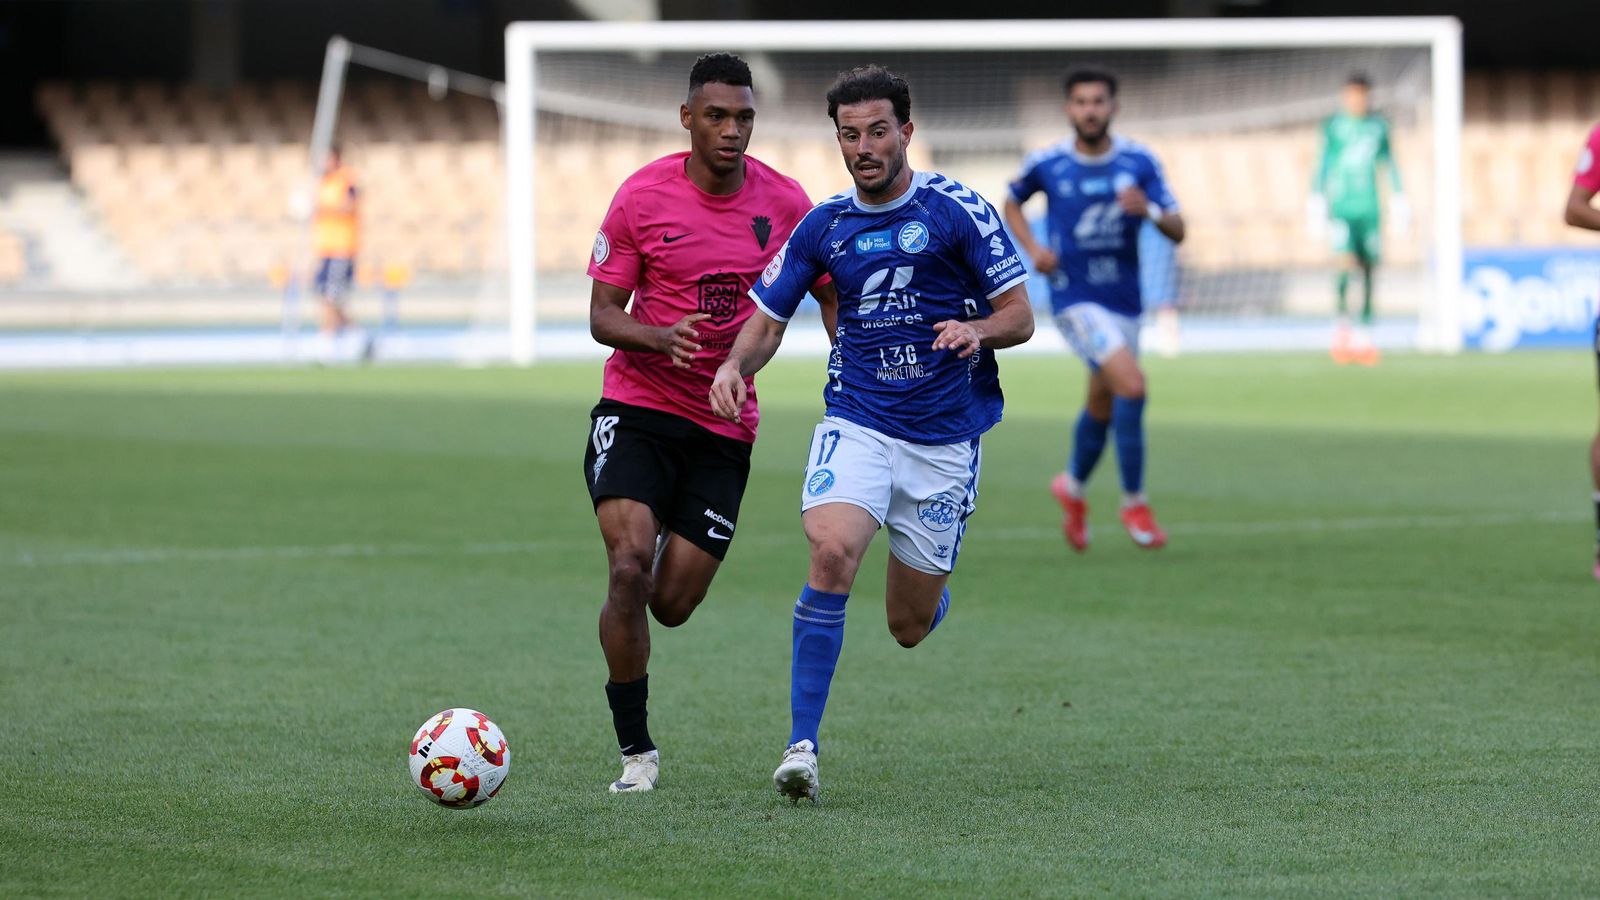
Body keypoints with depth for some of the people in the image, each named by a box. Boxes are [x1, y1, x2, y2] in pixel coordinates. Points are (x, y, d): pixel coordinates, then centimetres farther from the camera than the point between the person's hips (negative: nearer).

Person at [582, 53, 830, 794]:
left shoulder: (784, 204, -2)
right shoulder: (642, 196, -6)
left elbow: (832, 296, 11)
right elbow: (602, 314, -2)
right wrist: (661, 337, -23)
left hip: (724, 426, 2)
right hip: (637, 407, -2)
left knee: (672, 606, 0)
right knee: (629, 565, -21)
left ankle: (679, 549, 41)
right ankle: (635, 749, -8)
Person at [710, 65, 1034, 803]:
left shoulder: (957, 211, -4)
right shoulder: (822, 227, 4)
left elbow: (1020, 316, -1)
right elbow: (767, 319, 10)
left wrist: (977, 330, -24)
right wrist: (735, 366, -11)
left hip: (945, 437, -1)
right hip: (856, 424, 1)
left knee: (909, 627, 6)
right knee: (832, 553, -28)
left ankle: (928, 587, 47)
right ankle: (802, 744, -23)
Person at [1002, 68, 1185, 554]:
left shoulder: (1140, 162, -3)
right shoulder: (1046, 164, -6)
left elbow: (1177, 231, -6)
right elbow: (1012, 204, 14)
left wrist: (1149, 210, -27)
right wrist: (1032, 249, -4)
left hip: (1124, 300, 4)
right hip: (1076, 299, -4)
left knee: (1102, 406, 16)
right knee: (1132, 386, -22)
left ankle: (1073, 487, 45)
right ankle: (1134, 503, -9)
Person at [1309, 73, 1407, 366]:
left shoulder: (1378, 126, 8)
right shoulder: (1334, 126, 0)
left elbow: (1389, 163, 15)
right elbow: (1323, 163, 3)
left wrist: (1398, 197, 13)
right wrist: (1317, 199, -1)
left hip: (1369, 207, 3)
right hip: (1341, 207, -3)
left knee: (1368, 268, 2)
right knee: (1347, 262, -19)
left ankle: (1364, 336, 11)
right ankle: (1342, 325, -3)